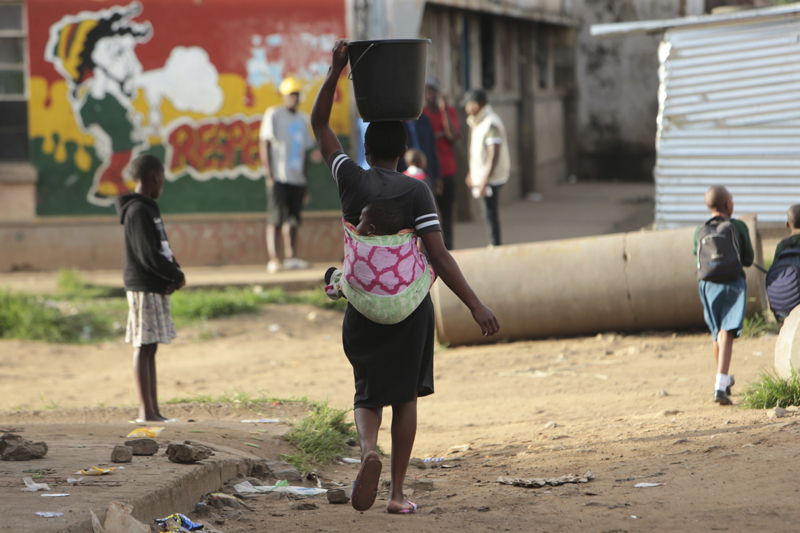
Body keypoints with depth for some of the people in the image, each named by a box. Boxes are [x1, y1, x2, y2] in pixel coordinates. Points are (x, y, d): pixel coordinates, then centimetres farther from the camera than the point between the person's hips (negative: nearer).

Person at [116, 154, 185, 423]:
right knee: (143, 348, -7)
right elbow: (148, 255, -19)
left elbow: (161, 248, 18)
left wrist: (174, 274, 0)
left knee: (149, 349, 11)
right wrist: (176, 276, -9)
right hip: (144, 287, -10)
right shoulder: (138, 211, -14)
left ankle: (153, 410, 14)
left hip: (155, 288, 10)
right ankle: (146, 410, -7)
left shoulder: (148, 209, 17)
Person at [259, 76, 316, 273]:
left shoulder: (302, 118, 17)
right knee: (276, 218, -9)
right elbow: (264, 145, -5)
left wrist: (304, 182, 17)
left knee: (293, 220, 6)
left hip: (296, 177, 6)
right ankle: (273, 258, -12)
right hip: (279, 177, -6)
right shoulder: (273, 114, -1)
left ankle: (290, 257, 9)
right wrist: (269, 174, -13)